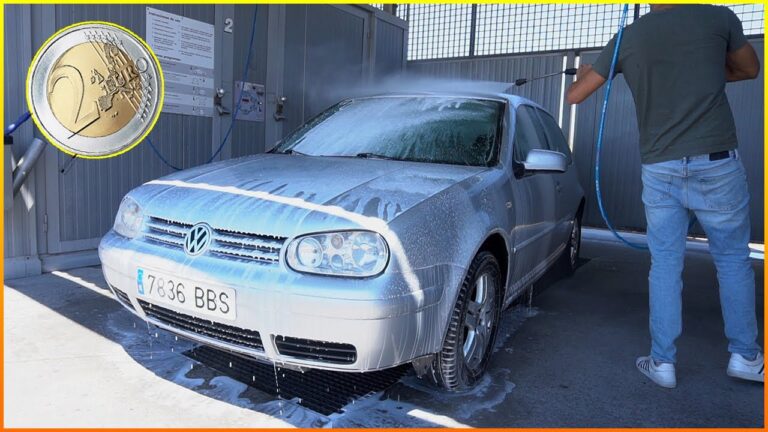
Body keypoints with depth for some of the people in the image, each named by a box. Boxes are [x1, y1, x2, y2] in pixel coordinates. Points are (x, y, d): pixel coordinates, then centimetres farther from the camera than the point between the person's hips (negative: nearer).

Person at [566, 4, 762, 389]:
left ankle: (662, 362, 14)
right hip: (715, 163, -1)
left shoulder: (626, 38, 4)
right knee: (733, 258, 13)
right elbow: (750, 69, 19)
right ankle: (744, 356, 23)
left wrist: (583, 75, 31)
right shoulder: (718, 17, 1)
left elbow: (575, 96, 10)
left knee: (664, 265, 9)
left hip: (659, 170, 2)